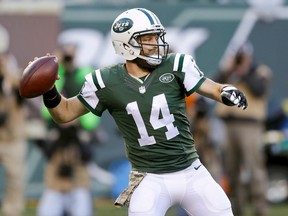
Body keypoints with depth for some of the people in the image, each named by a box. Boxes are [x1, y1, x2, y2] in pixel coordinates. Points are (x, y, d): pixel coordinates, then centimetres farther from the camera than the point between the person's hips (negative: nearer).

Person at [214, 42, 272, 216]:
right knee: (233, 169, 6)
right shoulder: (230, 74, 22)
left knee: (253, 169, -14)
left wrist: (245, 73, -4)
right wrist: (225, 71, 0)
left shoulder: (262, 72, 8)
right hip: (229, 125, 6)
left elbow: (259, 90, -11)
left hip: (250, 126, -6)